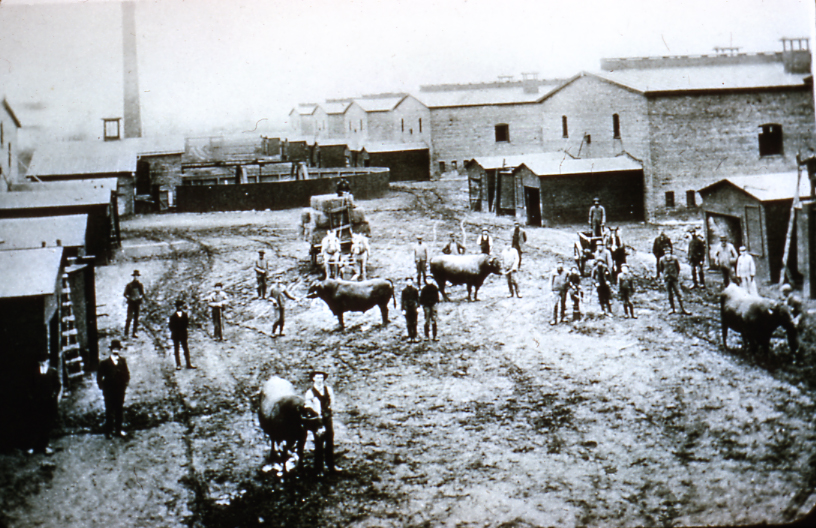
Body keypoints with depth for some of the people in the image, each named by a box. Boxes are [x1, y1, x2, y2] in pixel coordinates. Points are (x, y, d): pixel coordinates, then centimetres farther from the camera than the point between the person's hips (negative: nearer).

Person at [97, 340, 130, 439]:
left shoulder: (122, 361, 4)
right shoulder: (104, 363, -5)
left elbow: (126, 374, 10)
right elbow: (99, 378, -1)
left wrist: (125, 384, -1)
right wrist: (103, 387, -6)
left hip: (120, 391, 3)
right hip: (109, 392, -3)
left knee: (119, 412, 10)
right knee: (109, 412, 2)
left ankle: (118, 431, 20)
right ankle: (108, 432, 12)